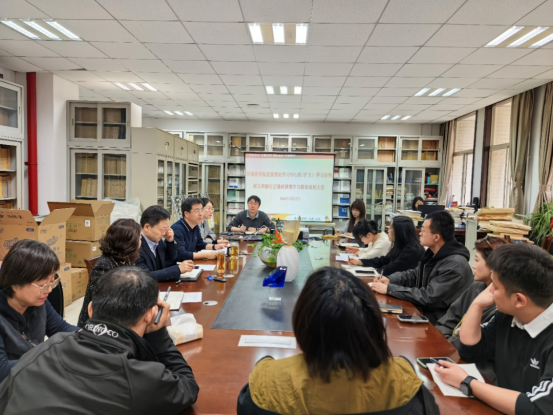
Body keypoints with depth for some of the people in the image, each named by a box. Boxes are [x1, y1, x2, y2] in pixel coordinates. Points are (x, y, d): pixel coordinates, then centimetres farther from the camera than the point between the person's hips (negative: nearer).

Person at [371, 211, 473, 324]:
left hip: (439, 323, -7)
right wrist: (390, 280, -2)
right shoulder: (433, 253, 2)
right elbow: (415, 274, 16)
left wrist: (389, 289, -23)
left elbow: (428, 297, -27)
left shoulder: (455, 265, -26)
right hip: (424, 310, 8)